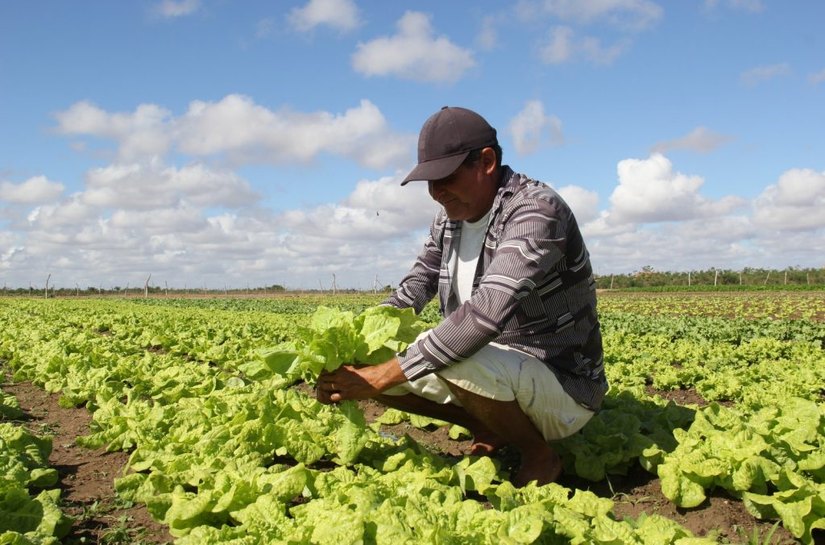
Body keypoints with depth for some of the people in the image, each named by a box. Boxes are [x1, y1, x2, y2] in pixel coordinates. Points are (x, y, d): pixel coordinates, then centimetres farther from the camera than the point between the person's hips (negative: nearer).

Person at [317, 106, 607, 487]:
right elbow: (410, 294, 6)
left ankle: (539, 454, -7)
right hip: (498, 371, 8)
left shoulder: (535, 211, -23)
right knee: (369, 365, -1)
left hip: (564, 387, -7)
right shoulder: (449, 219, 3)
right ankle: (491, 429, 10)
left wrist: (382, 375, -36)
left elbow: (486, 313, -37)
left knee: (460, 362, -38)